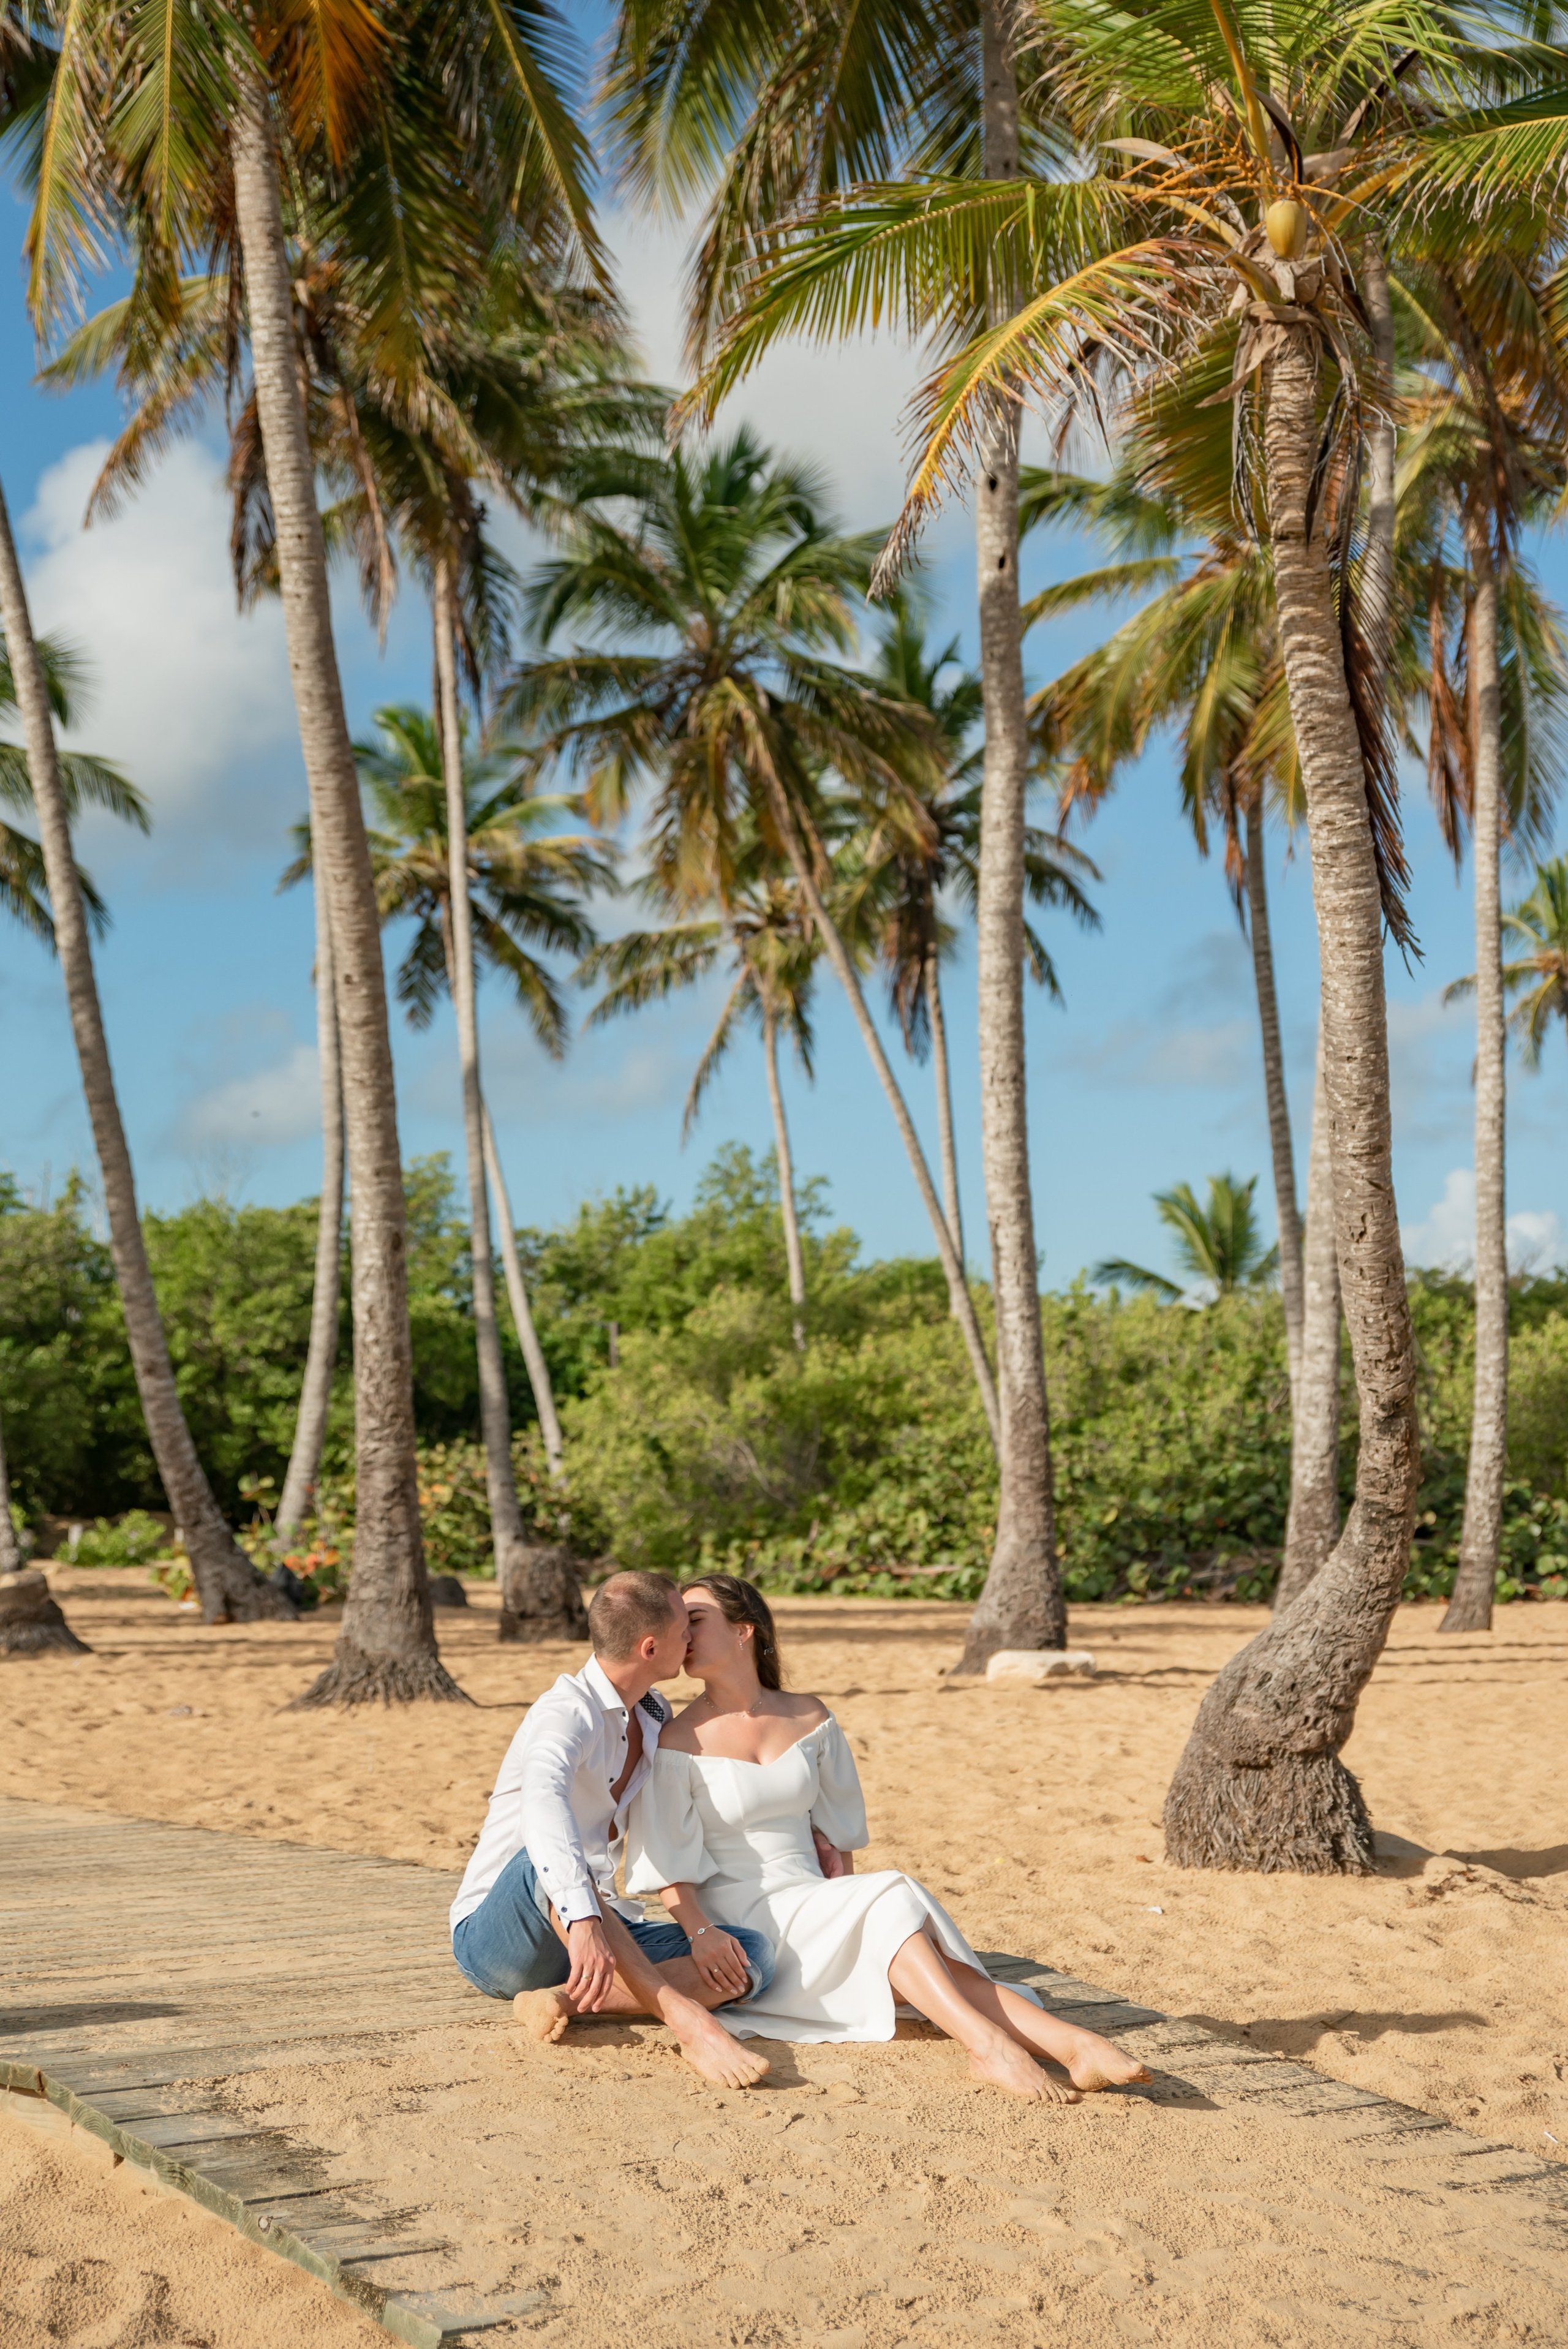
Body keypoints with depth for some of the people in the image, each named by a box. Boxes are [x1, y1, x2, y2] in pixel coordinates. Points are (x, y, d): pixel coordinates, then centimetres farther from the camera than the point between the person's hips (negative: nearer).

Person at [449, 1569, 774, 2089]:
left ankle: (566, 1999, -29)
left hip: (599, 1926, 7)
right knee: (551, 1858, -40)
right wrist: (583, 1920, -53)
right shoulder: (568, 1712, -17)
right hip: (495, 1940, -7)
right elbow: (542, 1802, -39)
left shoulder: (654, 1718, 10)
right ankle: (685, 2019, -45)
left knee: (752, 1954, -15)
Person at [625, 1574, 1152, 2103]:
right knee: (888, 1897, -31)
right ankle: (986, 2044, -45)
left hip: (817, 1909, 4)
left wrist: (843, 1895, 3)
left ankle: (1074, 2045, -41)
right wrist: (703, 1936, -23)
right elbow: (667, 1868, -8)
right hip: (739, 1918, -4)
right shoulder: (677, 1743, -5)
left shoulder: (808, 1719, 9)